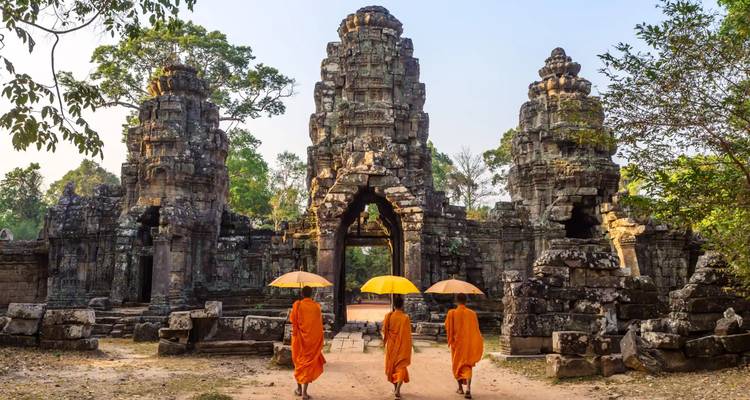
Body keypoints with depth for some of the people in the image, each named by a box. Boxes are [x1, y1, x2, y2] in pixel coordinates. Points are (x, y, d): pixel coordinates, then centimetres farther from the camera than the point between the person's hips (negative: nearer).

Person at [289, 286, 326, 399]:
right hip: (314, 339, 0)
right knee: (309, 362, 4)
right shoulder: (317, 306, 0)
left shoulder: (297, 304, -6)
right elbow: (320, 323, 3)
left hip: (300, 338, 0)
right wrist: (319, 340, 12)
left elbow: (293, 321, -9)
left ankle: (299, 388, 24)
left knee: (299, 361, 17)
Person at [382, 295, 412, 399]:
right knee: (401, 367, 2)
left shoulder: (389, 316, -7)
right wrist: (408, 349, -3)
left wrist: (384, 341, 19)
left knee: (392, 365, 18)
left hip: (391, 346, 3)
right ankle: (398, 389, -16)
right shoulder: (405, 318, -14)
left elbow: (384, 330, 1)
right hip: (402, 346, -3)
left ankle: (395, 388, 30)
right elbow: (407, 334, -11)